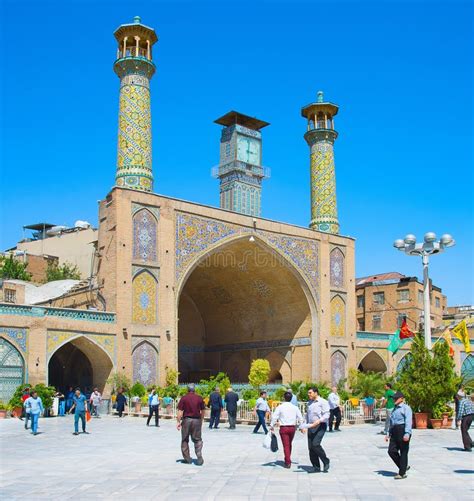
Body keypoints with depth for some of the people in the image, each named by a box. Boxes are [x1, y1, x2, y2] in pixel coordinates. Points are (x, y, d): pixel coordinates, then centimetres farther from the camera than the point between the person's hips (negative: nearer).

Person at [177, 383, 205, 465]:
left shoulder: (183, 398, -3)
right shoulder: (199, 398, 3)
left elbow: (180, 411, -8)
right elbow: (202, 412, 8)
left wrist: (178, 422, -4)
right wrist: (201, 420, 20)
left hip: (186, 420, -1)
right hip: (197, 420, 1)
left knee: (185, 440, 12)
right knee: (197, 439, 10)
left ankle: (187, 458, 15)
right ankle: (199, 457, -3)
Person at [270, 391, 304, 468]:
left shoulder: (280, 407, -7)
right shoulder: (295, 407, 1)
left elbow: (274, 417, -9)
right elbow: (300, 418, 4)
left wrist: (272, 426, 2)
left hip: (284, 428, -3)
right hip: (292, 427, 3)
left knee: (286, 445, 1)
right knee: (289, 444, 20)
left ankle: (288, 462, -4)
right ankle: (287, 460, 30)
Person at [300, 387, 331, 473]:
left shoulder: (323, 402, -6)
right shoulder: (309, 403, 17)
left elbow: (326, 414, -13)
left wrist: (319, 421, -26)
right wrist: (304, 426, 16)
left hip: (320, 426, -7)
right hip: (311, 428, 7)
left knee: (315, 444, -21)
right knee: (310, 447, 2)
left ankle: (326, 462, -1)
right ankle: (316, 467, 12)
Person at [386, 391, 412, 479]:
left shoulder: (406, 408, -5)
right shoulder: (394, 409, 21)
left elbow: (408, 421, -15)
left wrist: (407, 434, -25)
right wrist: (389, 434, 23)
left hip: (403, 430, -8)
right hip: (394, 432, 8)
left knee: (403, 452, 0)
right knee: (391, 451, -1)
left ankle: (402, 473, 9)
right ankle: (404, 466, 17)